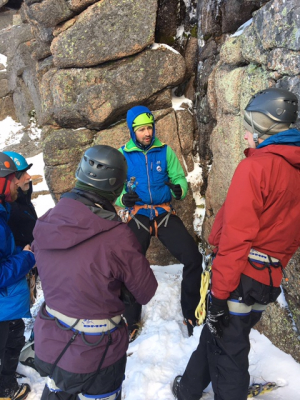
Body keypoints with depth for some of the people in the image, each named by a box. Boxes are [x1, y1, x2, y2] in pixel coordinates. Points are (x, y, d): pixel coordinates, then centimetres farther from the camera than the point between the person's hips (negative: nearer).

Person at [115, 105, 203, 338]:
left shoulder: (165, 151, 3)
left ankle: (191, 313, 12)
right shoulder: (123, 155, 1)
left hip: (165, 213, 1)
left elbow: (180, 178, 4)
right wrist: (123, 199, -19)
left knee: (193, 258, -13)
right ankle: (131, 319, 18)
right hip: (138, 215, 0)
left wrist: (179, 190, -20)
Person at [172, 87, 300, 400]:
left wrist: (219, 292, -17)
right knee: (216, 334, 22)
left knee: (228, 348, 7)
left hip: (242, 277, -8)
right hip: (270, 279, 8)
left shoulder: (256, 166, -16)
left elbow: (236, 235, -22)